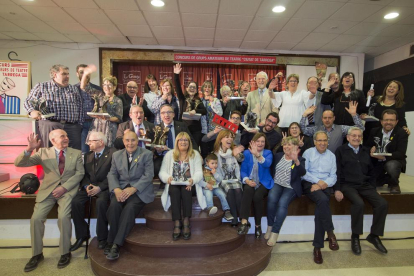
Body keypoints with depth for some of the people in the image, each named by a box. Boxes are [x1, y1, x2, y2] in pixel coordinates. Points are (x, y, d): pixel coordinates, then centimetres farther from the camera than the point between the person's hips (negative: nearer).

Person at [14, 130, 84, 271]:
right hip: (48, 190, 2)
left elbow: (80, 173, -1)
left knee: (63, 217, -24)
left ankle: (65, 253, -4)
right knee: (36, 218, -14)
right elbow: (19, 164, 0)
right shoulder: (43, 152, 6)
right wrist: (29, 149, -19)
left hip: (68, 189, -2)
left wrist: (64, 187, -13)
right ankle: (37, 254, 9)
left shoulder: (76, 153, 6)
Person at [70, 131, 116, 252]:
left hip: (104, 186, -6)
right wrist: (87, 185, -7)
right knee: (75, 202, -19)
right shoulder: (87, 155, 17)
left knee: (101, 202, -33)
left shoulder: (112, 153, -4)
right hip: (89, 186, 6)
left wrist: (99, 187, -19)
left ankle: (102, 237, -13)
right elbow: (84, 174, 13)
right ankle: (82, 235, 2)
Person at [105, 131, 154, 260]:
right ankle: (111, 242, -15)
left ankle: (116, 245, -24)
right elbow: (112, 174, 10)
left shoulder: (146, 154, 3)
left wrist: (133, 189, -18)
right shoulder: (116, 155, 16)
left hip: (139, 189, -3)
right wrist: (116, 189, -11)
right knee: (114, 205, -27)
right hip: (121, 188, 3)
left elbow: (148, 175, -6)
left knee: (130, 207, -30)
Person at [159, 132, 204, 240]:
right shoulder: (169, 154, 12)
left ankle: (186, 222, -32)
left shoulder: (195, 154, 9)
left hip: (188, 184, 0)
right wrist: (167, 178, -18)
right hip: (173, 184, 1)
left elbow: (199, 172, -1)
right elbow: (162, 172, 5)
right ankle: (177, 223, -34)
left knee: (186, 190, -33)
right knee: (174, 191, -32)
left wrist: (192, 180, -22)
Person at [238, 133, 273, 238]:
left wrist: (257, 155, -36)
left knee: (257, 196, -31)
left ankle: (258, 225, -11)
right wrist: (247, 180, -17)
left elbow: (267, 164, -17)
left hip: (263, 182, 0)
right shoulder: (246, 152, 10)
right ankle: (244, 222, -36)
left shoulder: (268, 153, 7)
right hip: (250, 181, 1)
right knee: (248, 190, -34)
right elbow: (243, 170, 4)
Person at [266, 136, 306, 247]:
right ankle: (269, 227, -15)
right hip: (277, 184, 2)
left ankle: (275, 233, -22)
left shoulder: (300, 160, 2)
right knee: (271, 198, -30)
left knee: (282, 202, -31)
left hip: (291, 187, -2)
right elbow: (271, 169, 17)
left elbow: (302, 172, -18)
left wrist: (296, 160, -36)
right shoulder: (277, 156, 13)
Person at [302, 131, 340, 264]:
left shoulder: (331, 155, 14)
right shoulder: (308, 153, 7)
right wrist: (318, 181, -14)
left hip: (325, 186, 2)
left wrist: (323, 184, -12)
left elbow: (333, 176, 8)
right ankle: (330, 233, -19)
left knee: (321, 206, -28)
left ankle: (317, 246, -20)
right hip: (310, 184, -2)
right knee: (323, 200, -35)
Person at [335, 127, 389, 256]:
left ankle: (374, 235, 0)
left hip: (365, 185, 5)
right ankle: (355, 237, -12)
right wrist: (337, 189, -10)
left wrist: (373, 189, 9)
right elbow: (337, 171, -1)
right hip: (348, 185, -5)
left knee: (383, 203, -18)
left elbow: (371, 171, 20)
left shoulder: (366, 151, 19)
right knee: (359, 203, -31)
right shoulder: (341, 150, 5)